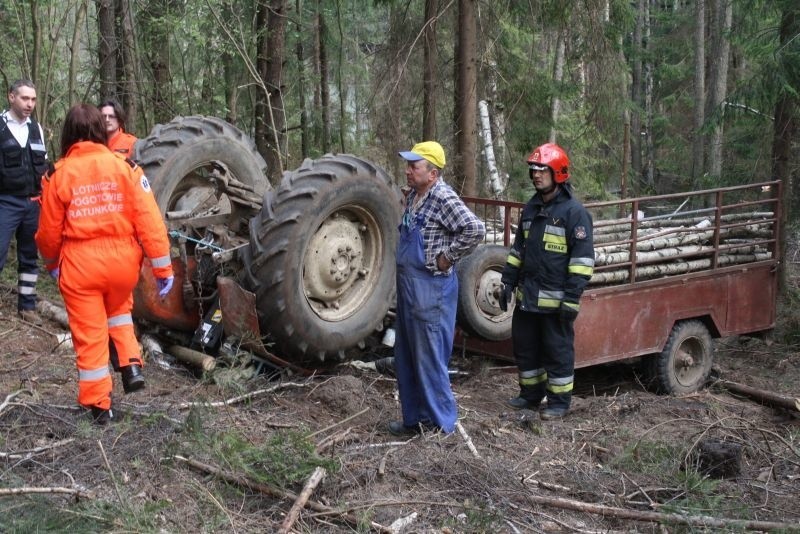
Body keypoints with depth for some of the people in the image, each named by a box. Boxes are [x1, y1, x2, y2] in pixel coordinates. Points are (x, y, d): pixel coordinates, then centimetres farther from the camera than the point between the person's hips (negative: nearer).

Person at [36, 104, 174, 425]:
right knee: (118, 309, 31)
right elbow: (149, 219, -9)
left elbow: (49, 230, 3)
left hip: (80, 263, -1)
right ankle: (131, 365, 14)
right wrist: (162, 266, -4)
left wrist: (51, 263, 23)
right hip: (122, 258, 2)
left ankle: (99, 405, 15)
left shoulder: (60, 174, -4)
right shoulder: (124, 166, -4)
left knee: (89, 334, 9)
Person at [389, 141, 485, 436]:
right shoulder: (413, 196, 11)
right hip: (408, 286, 10)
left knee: (429, 359, -1)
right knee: (405, 358, 15)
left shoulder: (443, 198, -16)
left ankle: (439, 422, 10)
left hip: (432, 288, -9)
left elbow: (475, 229, -26)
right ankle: (414, 417, 26)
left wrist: (448, 256, -17)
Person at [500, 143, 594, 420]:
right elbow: (518, 249, 20)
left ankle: (559, 401, 15)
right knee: (524, 346, 15)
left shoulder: (574, 211, -11)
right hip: (527, 295, 7)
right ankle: (531, 394, 31)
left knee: (558, 350, 3)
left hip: (555, 300, -7)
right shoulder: (531, 208, 12)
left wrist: (572, 297, -19)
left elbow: (583, 257, -14)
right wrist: (508, 282, 14)